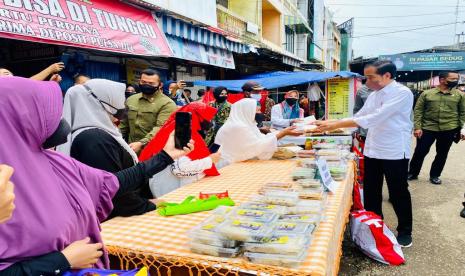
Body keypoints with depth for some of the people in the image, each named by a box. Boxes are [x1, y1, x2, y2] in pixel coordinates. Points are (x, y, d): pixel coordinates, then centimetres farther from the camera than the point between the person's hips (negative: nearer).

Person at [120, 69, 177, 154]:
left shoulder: (167, 104, -12)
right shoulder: (130, 100, 10)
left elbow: (160, 128, -24)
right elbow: (124, 124, 19)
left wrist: (141, 143, -33)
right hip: (131, 149, 6)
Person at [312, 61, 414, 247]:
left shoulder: (402, 93, -16)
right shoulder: (374, 95, 9)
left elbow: (374, 118, -26)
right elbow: (358, 118, 10)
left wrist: (336, 125, -29)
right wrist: (329, 124, -3)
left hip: (395, 153, -7)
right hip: (372, 151, 7)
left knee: (398, 193, 8)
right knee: (370, 192, 14)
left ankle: (405, 231, 28)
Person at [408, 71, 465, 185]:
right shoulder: (426, 93, 0)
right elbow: (418, 111, -1)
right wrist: (417, 127, -9)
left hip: (449, 130, 2)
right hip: (427, 128, -1)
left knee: (442, 154, 10)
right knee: (420, 152, 3)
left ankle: (435, 175, 27)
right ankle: (412, 173, 20)